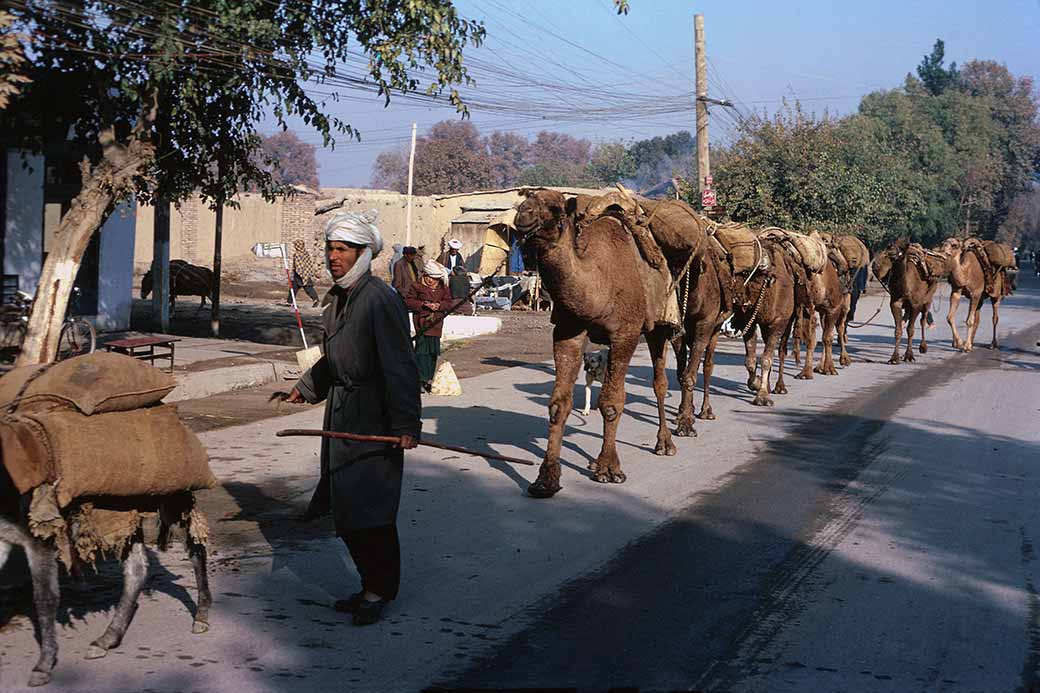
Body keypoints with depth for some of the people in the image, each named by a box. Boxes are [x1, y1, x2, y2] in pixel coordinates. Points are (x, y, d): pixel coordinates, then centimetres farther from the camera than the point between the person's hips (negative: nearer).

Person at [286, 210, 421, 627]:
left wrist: (406, 424, -23)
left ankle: (379, 590, 10)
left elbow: (399, 365, -20)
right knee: (346, 506, 11)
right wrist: (307, 387, 37)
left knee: (369, 507, -4)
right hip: (341, 416, 9)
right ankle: (372, 587, 22)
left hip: (374, 418, -9)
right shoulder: (337, 299, 11)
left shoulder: (379, 299, -16)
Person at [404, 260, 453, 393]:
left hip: (436, 323, 5)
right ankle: (421, 379, -8)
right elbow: (408, 301, -4)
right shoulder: (417, 286, -1)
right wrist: (423, 304, -16)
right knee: (422, 350, -10)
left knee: (433, 351, 7)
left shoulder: (443, 288, 11)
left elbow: (448, 302, 10)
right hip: (422, 322, -5)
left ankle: (429, 379, 16)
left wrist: (438, 305, -11)